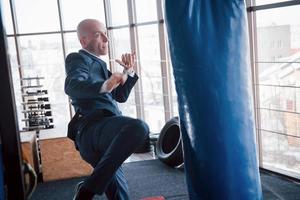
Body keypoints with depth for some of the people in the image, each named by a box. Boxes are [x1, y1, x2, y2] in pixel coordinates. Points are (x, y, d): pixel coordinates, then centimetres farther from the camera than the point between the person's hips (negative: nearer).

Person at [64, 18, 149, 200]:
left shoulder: (99, 63, 29)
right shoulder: (77, 59, 1)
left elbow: (121, 95, 28)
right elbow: (72, 86, -22)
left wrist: (129, 71, 14)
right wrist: (104, 86, -41)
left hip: (104, 132, 9)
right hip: (93, 127, -9)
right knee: (138, 127, -36)